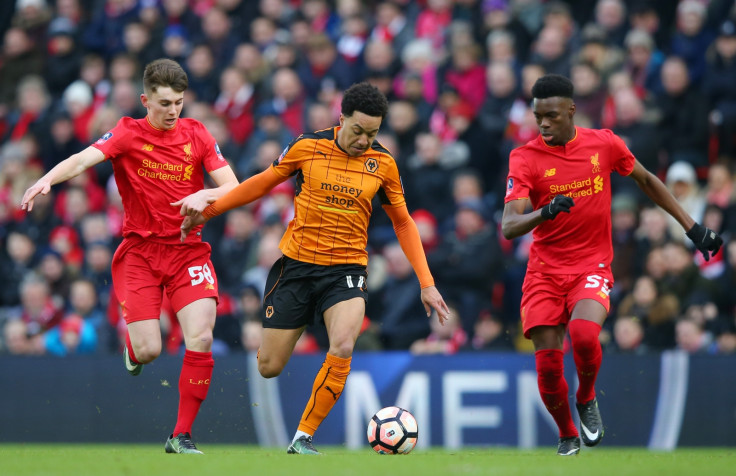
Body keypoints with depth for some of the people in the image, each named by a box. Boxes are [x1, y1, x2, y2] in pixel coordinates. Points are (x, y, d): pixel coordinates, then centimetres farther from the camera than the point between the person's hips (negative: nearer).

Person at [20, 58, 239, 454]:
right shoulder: (128, 134, -4)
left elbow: (233, 187, 2)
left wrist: (205, 195, -20)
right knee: (147, 351, -10)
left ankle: (182, 436, -4)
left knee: (201, 339, -15)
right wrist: (47, 179, -41)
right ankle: (132, 343, 32)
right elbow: (84, 159, -21)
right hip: (140, 249, -2)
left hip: (187, 249, 2)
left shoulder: (196, 135, 4)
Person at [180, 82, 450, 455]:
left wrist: (426, 283, 5)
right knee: (269, 368, 0)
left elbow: (403, 223, 10)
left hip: (346, 269, 0)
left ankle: (302, 438, -14)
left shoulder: (383, 164, -1)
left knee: (343, 348, -27)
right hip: (296, 264, 0)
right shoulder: (308, 147, -6)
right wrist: (209, 210, 9)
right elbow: (262, 183, 9)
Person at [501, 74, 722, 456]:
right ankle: (567, 435, 22)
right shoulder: (525, 159, -8)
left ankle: (587, 399, 2)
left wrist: (692, 227, 15)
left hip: (592, 266, 0)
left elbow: (646, 181, 16)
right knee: (547, 365, -7)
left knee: (584, 333, -29)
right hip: (545, 270, 1)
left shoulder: (603, 143, -2)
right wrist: (545, 213, -38)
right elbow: (509, 226, -17)